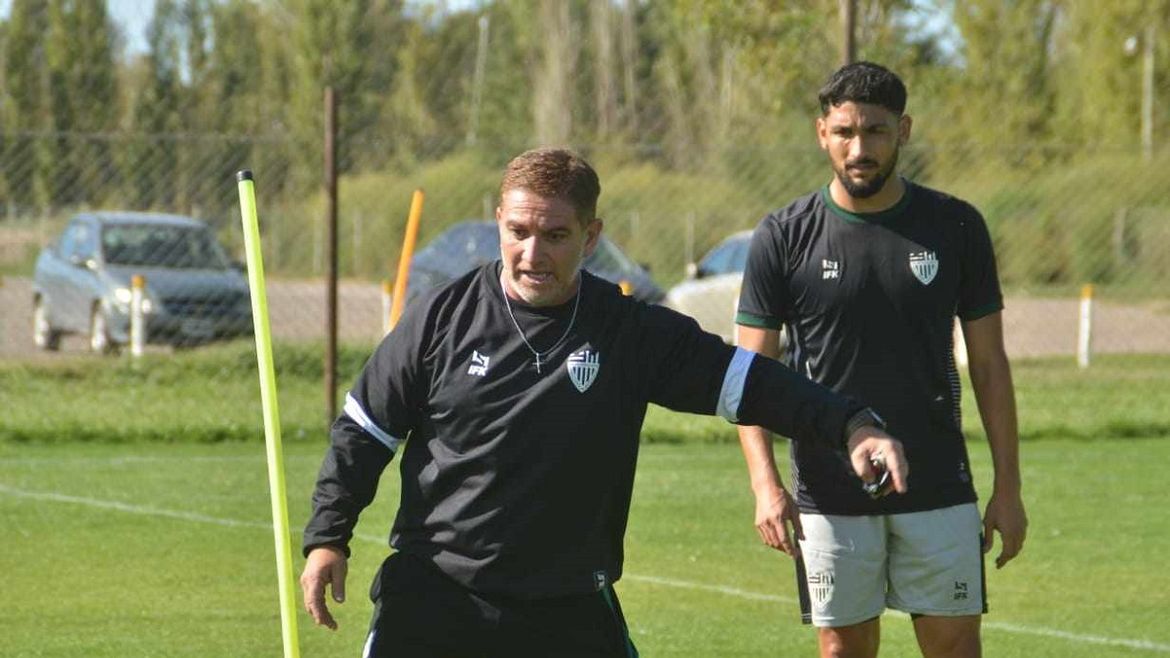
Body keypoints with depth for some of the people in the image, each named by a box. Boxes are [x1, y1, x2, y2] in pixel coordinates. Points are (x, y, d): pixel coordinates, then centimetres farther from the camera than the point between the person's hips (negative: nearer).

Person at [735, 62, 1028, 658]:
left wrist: (1008, 486, 3)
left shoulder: (956, 228, 2)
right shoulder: (784, 238, -2)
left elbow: (988, 363, 7)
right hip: (829, 495, -1)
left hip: (939, 490, 1)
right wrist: (765, 484, -14)